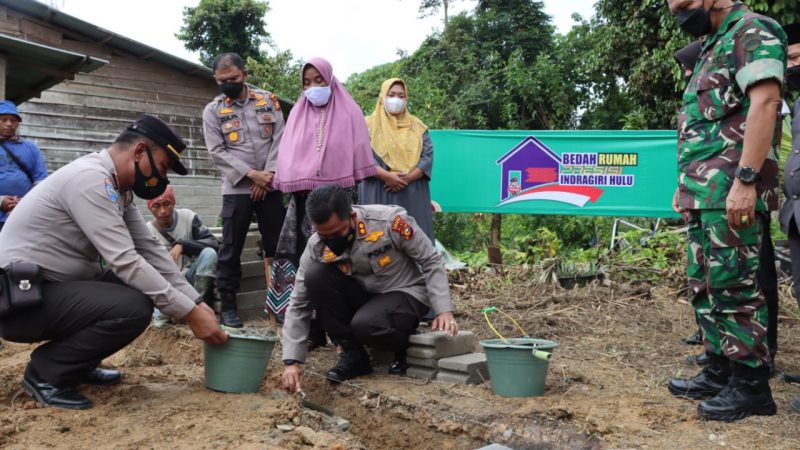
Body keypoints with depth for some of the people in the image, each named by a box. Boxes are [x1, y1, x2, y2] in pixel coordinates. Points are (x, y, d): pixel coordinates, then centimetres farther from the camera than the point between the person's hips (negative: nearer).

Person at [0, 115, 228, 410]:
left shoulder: (117, 187, 7)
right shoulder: (90, 178, -22)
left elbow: (149, 250, 6)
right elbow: (126, 261, -27)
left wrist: (197, 303, -2)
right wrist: (190, 313, -24)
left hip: (57, 289, 10)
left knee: (145, 288, 7)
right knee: (134, 307, -26)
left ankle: (75, 361, 13)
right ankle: (46, 371, -5)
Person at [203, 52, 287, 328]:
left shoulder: (268, 100, 7)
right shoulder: (213, 111, 3)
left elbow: (279, 139, 2)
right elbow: (217, 152, -4)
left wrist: (268, 175, -9)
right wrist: (251, 174, -14)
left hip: (270, 186, 1)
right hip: (237, 189, -1)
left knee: (276, 246, 6)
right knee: (231, 250, 1)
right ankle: (228, 306, 11)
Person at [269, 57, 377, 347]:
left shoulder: (348, 112, 7)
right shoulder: (298, 114, 16)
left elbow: (358, 155, 2)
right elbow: (288, 154, 13)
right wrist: (296, 183, 1)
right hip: (305, 200, 3)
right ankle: (314, 330, 5)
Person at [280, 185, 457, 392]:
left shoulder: (390, 220, -25)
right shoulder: (316, 247, -14)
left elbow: (432, 262, -13)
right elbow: (299, 305, -10)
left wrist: (444, 310, -22)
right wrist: (292, 361, -17)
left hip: (406, 294, -4)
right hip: (362, 295, 4)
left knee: (364, 324, -35)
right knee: (315, 276, -22)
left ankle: (406, 347, 0)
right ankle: (352, 354, -10)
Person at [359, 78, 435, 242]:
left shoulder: (417, 126, 15)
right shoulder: (369, 125, 9)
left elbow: (428, 155, 3)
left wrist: (407, 178, -13)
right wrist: (387, 176, -17)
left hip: (413, 194, 2)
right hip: (378, 194, -2)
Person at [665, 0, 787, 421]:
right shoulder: (714, 45, 24)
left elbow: (764, 102, -18)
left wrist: (745, 179, -25)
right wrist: (686, 184, 23)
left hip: (732, 189, -10)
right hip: (705, 191, 10)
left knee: (733, 285, -7)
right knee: (705, 285, 12)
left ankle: (751, 385, 2)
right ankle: (720, 371, 20)